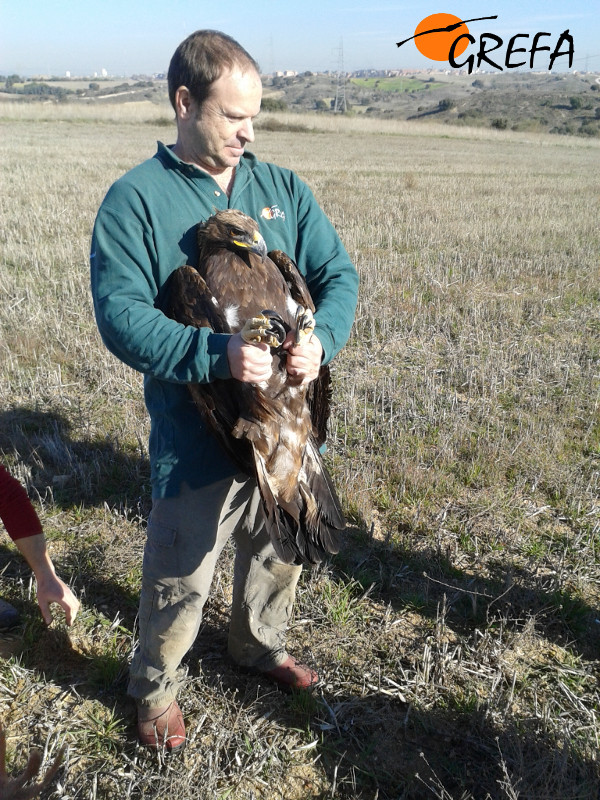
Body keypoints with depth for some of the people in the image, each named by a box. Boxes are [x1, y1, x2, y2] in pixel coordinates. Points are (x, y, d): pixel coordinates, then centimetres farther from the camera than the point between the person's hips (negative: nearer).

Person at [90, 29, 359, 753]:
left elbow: (338, 274, 1)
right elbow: (121, 315, -20)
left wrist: (322, 338, -20)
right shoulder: (135, 199, -10)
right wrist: (218, 354, -34)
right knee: (180, 576, 10)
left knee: (281, 550, 24)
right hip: (197, 433, -5)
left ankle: (260, 644, 53)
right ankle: (156, 687, 38)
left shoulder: (282, 189, 4)